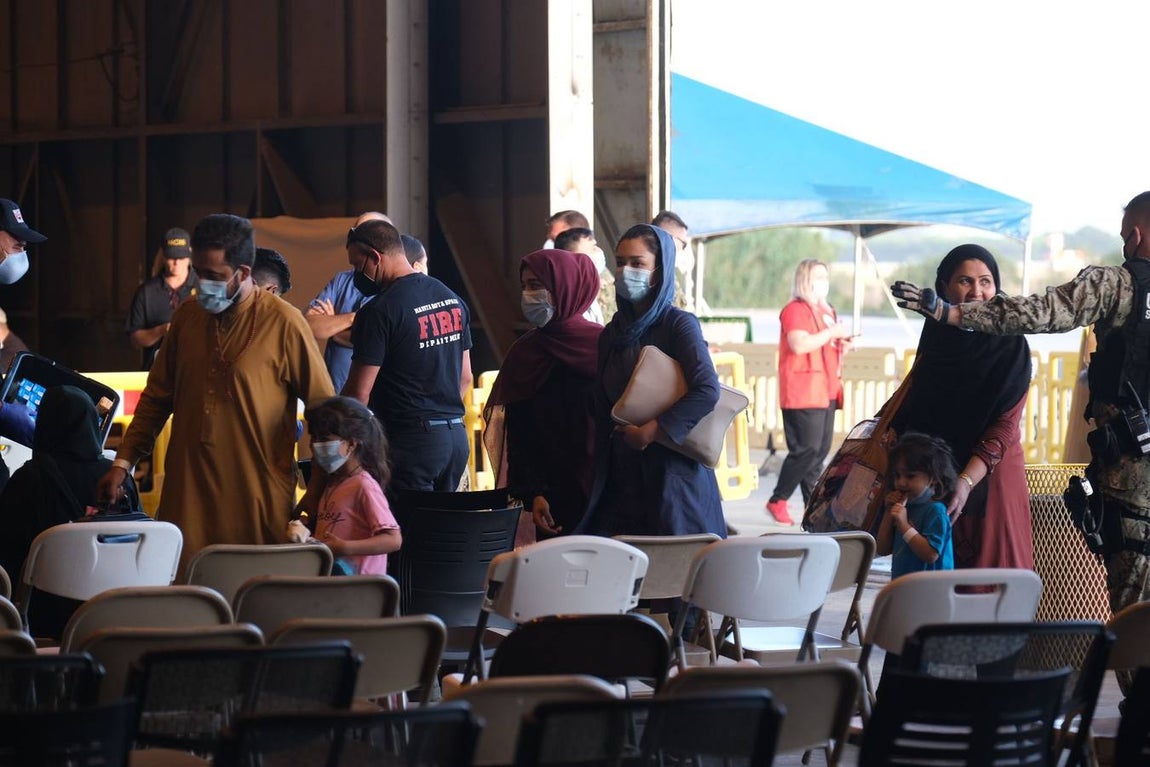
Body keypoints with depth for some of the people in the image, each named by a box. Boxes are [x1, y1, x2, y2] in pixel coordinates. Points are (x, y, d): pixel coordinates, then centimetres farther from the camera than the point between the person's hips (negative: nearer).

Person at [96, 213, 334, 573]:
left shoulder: (283, 323, -6)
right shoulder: (187, 316, 9)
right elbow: (156, 397, 18)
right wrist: (124, 462, 10)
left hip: (258, 502, -4)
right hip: (187, 496, 4)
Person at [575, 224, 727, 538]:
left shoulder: (679, 325, -6)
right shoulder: (613, 333, 12)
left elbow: (708, 391, -20)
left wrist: (652, 431, -20)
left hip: (673, 473, -5)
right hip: (622, 474, 5)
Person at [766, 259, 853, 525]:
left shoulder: (826, 311, 21)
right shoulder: (795, 310, -9)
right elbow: (799, 344, -24)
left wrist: (841, 344, 12)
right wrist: (832, 332, -18)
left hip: (826, 390, 9)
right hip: (803, 391, -9)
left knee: (821, 450, 6)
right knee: (807, 449, -12)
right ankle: (777, 501, -3)